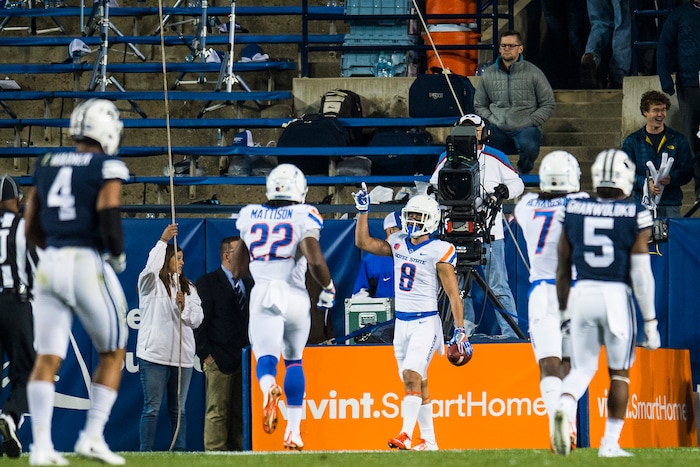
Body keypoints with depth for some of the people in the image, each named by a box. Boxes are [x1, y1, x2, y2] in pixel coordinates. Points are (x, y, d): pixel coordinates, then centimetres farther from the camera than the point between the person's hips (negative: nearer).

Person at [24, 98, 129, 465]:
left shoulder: (47, 166, 12)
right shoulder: (108, 167, -4)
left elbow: (31, 229, 13)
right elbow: (109, 214, -19)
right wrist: (118, 254, -1)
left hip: (50, 266, 5)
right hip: (89, 266, -5)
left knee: (47, 359, 3)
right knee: (112, 353, 13)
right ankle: (92, 436, 5)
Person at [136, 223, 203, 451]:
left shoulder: (188, 288, 18)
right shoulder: (151, 283, 3)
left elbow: (197, 319, 11)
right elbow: (151, 267, -20)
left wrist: (184, 307, -8)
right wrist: (163, 241, -24)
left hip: (182, 355, 5)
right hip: (154, 354, -5)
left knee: (178, 409, 7)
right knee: (152, 408, -5)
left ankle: (179, 452, 9)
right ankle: (146, 453, -5)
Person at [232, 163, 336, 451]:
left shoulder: (250, 216, 10)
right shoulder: (303, 217, -1)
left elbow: (239, 263, 23)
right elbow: (315, 260, -13)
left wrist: (233, 284, 43)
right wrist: (328, 289, 4)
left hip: (262, 295, 0)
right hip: (294, 295, 0)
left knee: (266, 359, -7)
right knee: (294, 360, 18)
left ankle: (269, 389, -45)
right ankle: (293, 432, 16)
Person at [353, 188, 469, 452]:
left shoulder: (439, 251, -10)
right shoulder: (399, 243, 9)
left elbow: (453, 294, -11)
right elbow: (363, 242, 17)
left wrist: (460, 330, -15)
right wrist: (363, 211, 9)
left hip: (425, 323, -7)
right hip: (401, 322, 7)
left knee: (411, 376, -20)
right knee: (418, 383, 9)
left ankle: (406, 435, -27)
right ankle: (428, 441, 14)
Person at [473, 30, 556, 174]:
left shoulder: (533, 73, 4)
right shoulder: (488, 74, 12)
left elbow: (548, 105, 7)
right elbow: (479, 106, 21)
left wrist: (530, 122, -5)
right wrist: (491, 121, 1)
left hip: (525, 128, -2)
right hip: (498, 129, 2)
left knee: (529, 147, -36)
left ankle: (524, 171, 1)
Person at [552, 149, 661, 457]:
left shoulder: (574, 212, 3)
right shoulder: (634, 216, -6)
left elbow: (563, 268, 9)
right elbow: (641, 273, -7)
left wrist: (563, 311, 19)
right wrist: (650, 321, -1)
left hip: (582, 294, 2)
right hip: (617, 296, -2)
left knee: (582, 368, 13)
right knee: (619, 372, 13)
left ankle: (564, 407, -19)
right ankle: (610, 443, 12)